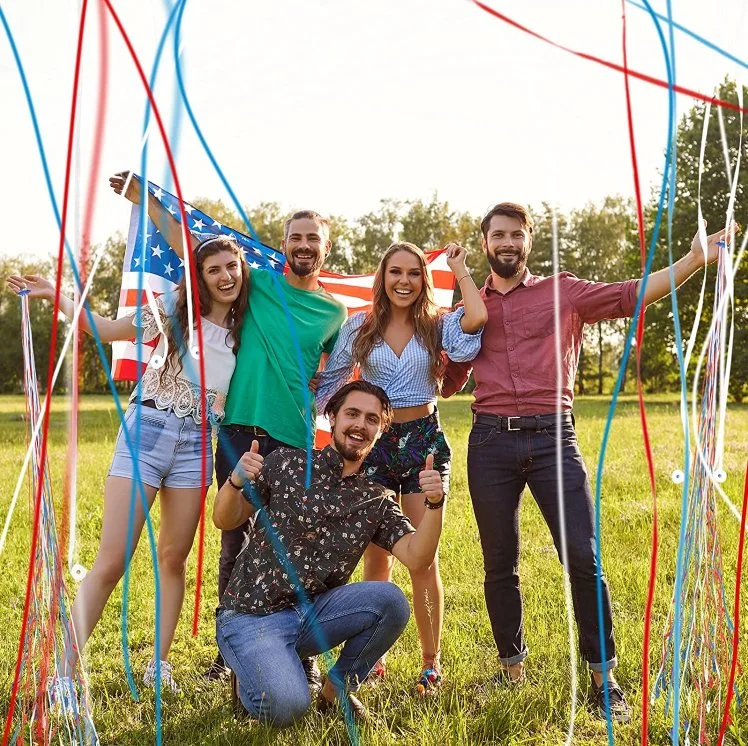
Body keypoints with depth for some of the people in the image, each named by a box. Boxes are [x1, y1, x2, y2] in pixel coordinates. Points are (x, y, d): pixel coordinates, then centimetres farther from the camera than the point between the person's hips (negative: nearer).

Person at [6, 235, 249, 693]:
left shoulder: (245, 327, 10)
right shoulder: (176, 308, 1)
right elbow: (108, 329, 0)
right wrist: (55, 295, -6)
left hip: (197, 443, 3)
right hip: (147, 430, -3)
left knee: (174, 558, 9)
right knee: (111, 562, -7)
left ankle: (160, 663, 21)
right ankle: (66, 667, 0)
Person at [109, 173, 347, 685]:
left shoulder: (335, 311, 11)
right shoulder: (258, 284, 7)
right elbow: (187, 245, 8)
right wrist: (145, 200, 5)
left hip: (296, 438, 0)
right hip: (241, 428, 0)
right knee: (236, 541, 7)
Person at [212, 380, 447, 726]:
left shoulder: (377, 501, 6)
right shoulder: (287, 463, -3)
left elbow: (416, 558, -8)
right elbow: (224, 521, 1)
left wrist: (434, 504, -25)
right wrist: (235, 482, -21)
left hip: (313, 613, 4)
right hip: (252, 616, -3)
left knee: (390, 600, -23)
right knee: (288, 706, -28)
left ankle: (337, 688, 2)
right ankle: (251, 673, 9)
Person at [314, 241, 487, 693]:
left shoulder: (438, 326, 3)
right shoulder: (360, 328, 6)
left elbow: (477, 319, -18)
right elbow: (330, 381, 12)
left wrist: (460, 270, -5)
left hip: (424, 440, -1)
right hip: (374, 443, 1)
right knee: (376, 558, 6)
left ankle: (432, 665, 10)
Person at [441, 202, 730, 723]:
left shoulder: (563, 293, 8)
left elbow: (631, 295, -5)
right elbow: (449, 382, 17)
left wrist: (694, 260, -17)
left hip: (552, 436, -2)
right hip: (491, 442, 2)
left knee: (583, 557, -6)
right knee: (500, 566, 10)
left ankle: (604, 677, 8)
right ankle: (512, 669, 26)